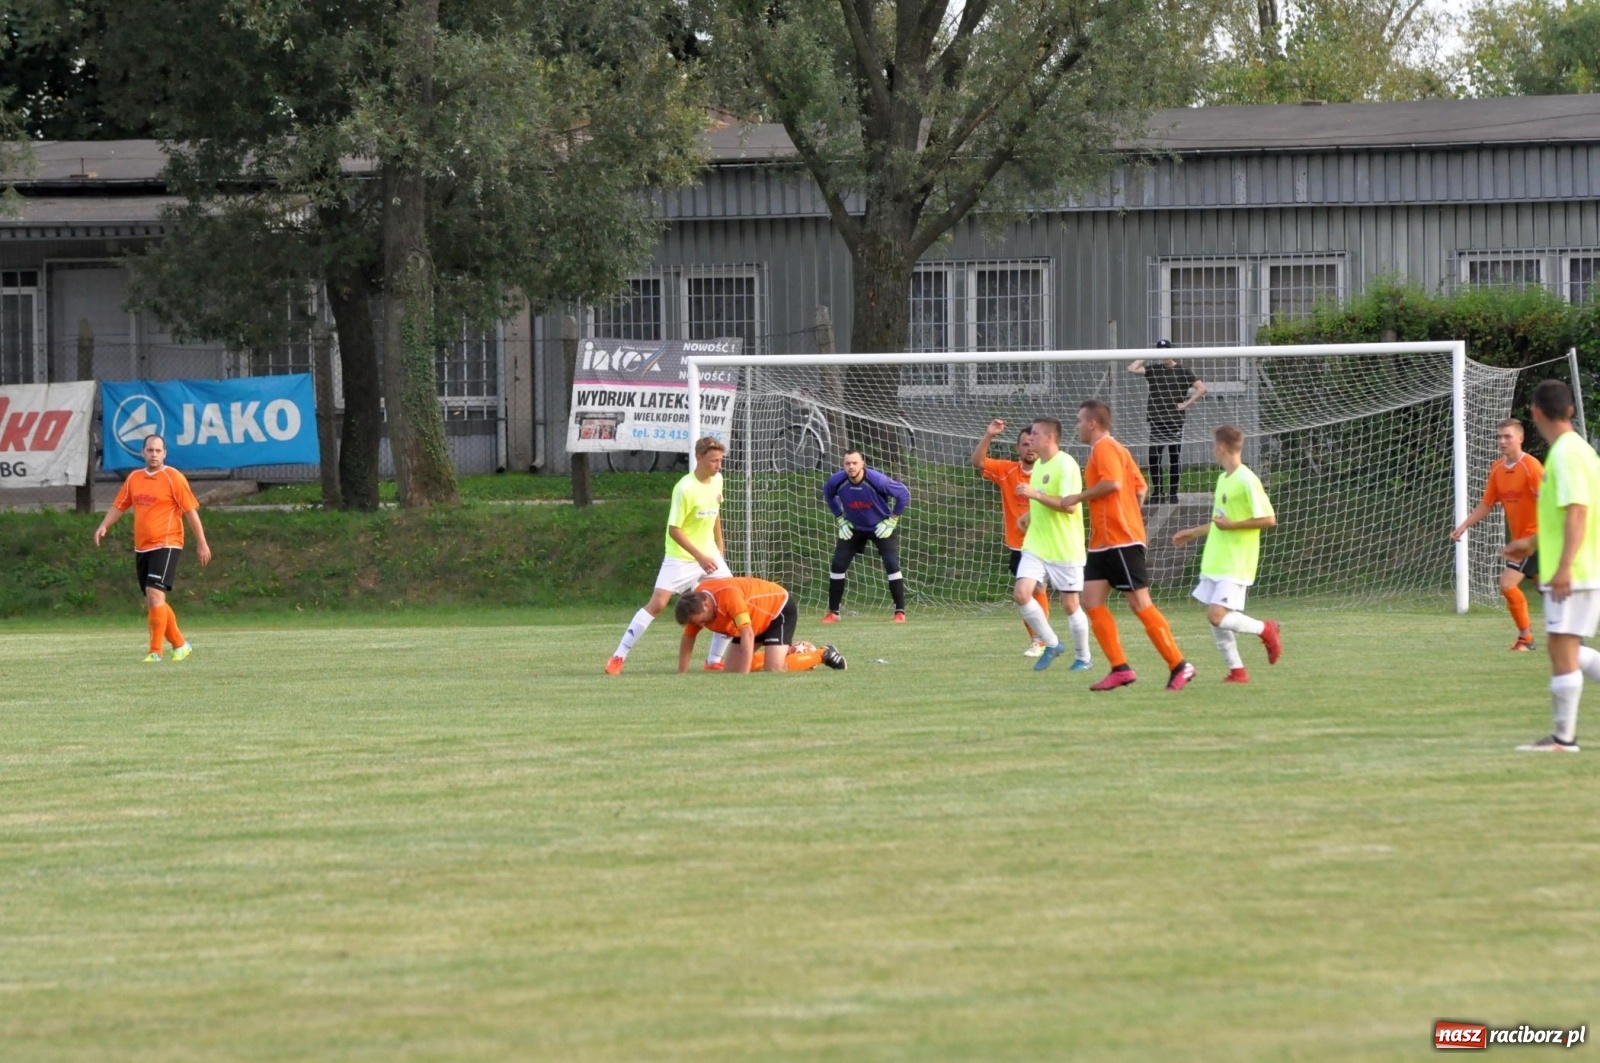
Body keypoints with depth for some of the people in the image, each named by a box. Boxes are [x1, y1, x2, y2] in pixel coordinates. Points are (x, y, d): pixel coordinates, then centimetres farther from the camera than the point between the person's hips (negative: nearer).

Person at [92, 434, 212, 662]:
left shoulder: (173, 478, -6)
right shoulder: (134, 478, 11)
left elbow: (191, 511, -6)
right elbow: (119, 506, 17)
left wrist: (202, 543, -7)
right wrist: (104, 526, 0)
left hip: (166, 545, -7)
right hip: (141, 548, 7)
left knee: (155, 594, -19)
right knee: (152, 603, 10)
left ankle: (156, 652, -17)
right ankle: (180, 644, 25)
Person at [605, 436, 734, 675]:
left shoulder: (717, 480, 1)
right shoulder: (685, 489, -22)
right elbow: (674, 530, -21)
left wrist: (720, 547, 19)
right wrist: (700, 557, -26)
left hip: (709, 554, 7)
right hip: (681, 557, -7)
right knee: (657, 603, -15)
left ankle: (714, 660, 10)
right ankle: (619, 657, -9)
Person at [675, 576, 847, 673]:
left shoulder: (728, 595, -39)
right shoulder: (695, 603, -15)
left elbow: (748, 635, -42)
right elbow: (688, 638, 1)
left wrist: (743, 676, -45)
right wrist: (681, 675, -7)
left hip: (779, 608, -8)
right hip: (758, 619, 8)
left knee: (773, 669, -25)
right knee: (732, 669, 4)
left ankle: (823, 655, -1)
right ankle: (790, 650, 20)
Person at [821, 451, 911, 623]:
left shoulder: (876, 480, -30)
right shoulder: (837, 481, -21)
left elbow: (904, 495, -17)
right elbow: (828, 495, 6)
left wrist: (892, 520, -15)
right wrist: (840, 519, 1)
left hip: (881, 527, -3)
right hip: (854, 529, 3)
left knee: (892, 564, -15)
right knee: (838, 565, -4)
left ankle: (900, 612, -6)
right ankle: (833, 613, 8)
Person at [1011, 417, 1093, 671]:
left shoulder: (1065, 465, -15)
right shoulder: (1039, 465, 12)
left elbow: (1070, 505, -25)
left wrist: (1035, 494, -27)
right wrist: (1030, 514, 13)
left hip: (1065, 549, -7)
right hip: (1036, 546, 7)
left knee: (1070, 605, 1)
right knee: (1021, 593, -10)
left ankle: (1082, 657, 20)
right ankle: (1051, 645, 7)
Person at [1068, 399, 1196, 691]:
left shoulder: (1104, 448, -10)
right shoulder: (1115, 448, 19)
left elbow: (1113, 482, -25)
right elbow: (1139, 486, 20)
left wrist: (1079, 497, -15)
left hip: (1121, 541, -10)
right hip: (1103, 543, 10)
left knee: (1140, 605, -8)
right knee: (1092, 601, 2)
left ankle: (1179, 666, -4)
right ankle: (1120, 669, -1)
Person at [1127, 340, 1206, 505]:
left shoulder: (1182, 371, 0)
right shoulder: (1153, 370, 8)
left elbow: (1201, 388, -4)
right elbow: (1132, 368, -3)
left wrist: (1186, 403, -9)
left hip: (1175, 421, -2)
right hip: (1156, 421, 2)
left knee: (1175, 457, 2)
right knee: (1153, 457, -2)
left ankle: (1173, 493, 10)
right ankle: (1158, 492, 7)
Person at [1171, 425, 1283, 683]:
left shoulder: (1247, 480, -14)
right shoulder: (1224, 479, 14)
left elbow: (1268, 519, -18)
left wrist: (1231, 525, -20)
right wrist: (1193, 532, 32)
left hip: (1235, 565, -9)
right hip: (1216, 562, 9)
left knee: (1218, 616, -17)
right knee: (1214, 617, 5)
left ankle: (1266, 630, 3)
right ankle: (1236, 671, 11)